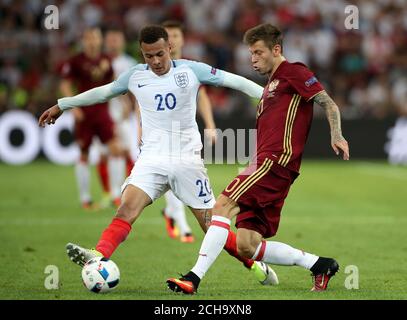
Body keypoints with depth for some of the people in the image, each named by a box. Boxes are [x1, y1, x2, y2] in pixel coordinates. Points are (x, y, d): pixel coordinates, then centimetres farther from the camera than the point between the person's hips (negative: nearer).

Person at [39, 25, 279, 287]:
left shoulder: (191, 70, -1)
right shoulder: (136, 76, 7)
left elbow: (233, 80, 2)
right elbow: (103, 92, 21)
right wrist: (61, 105, 28)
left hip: (188, 159, -2)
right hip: (152, 159, 2)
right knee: (128, 208, -24)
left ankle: (256, 266, 21)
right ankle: (98, 258, -42)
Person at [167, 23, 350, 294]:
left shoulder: (293, 72, 1)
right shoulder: (272, 86, 29)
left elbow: (328, 103, -10)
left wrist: (336, 136, -25)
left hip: (276, 160, -10)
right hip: (265, 162, 10)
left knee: (224, 205, -22)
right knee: (247, 246, 1)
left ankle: (194, 278, -27)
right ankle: (319, 265, 10)